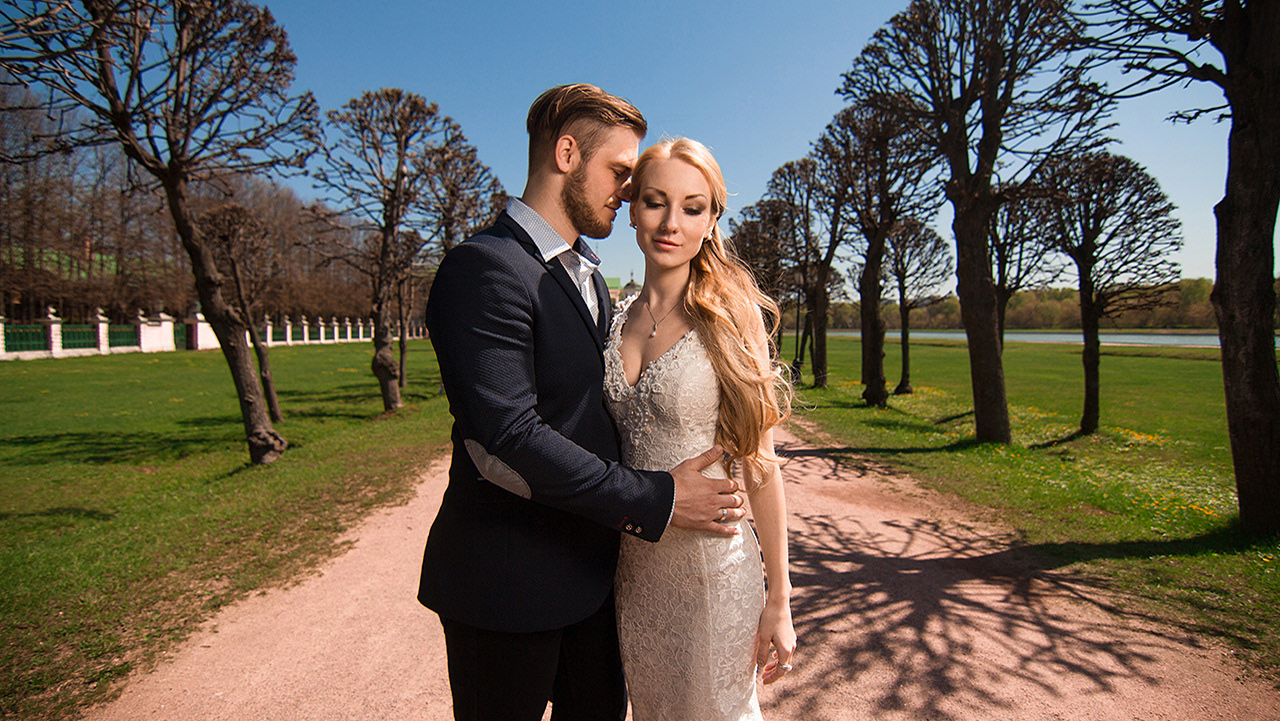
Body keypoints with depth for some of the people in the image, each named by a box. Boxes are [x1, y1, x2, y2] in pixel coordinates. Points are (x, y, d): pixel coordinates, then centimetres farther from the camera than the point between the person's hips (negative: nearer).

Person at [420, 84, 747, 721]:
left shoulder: (587, 276, 12)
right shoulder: (485, 268, -18)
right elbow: (507, 437, -26)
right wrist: (653, 501, -20)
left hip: (590, 566, 8)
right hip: (509, 582, -8)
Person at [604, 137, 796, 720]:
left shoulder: (731, 317, -12)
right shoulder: (619, 317, 1)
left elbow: (759, 463, -11)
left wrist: (779, 599, -8)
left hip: (711, 567, -4)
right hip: (632, 563, 5)